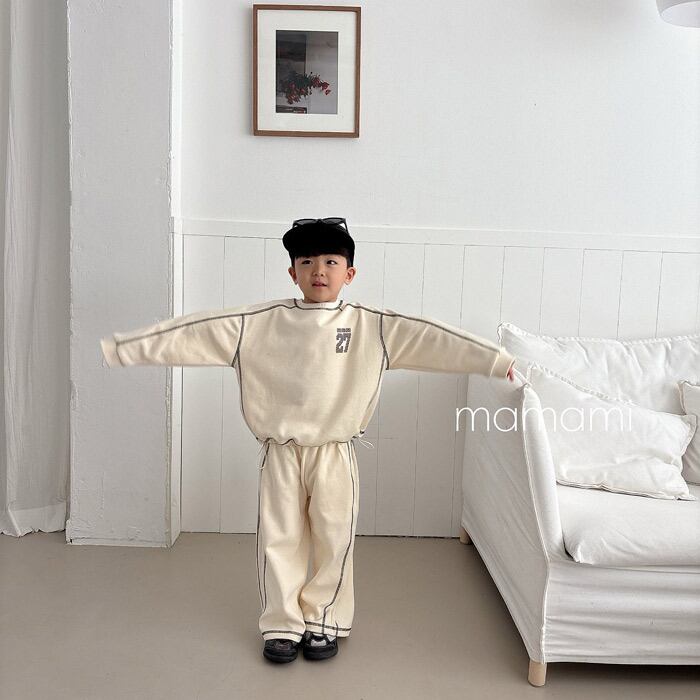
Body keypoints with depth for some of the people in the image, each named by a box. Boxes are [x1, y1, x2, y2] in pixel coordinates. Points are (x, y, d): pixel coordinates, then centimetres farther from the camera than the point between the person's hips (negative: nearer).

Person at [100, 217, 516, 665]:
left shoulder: (372, 326, -6)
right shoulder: (258, 322, -5)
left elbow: (426, 336, -12)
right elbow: (194, 331, -7)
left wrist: (497, 360, -18)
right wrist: (118, 348, -10)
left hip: (336, 453, 0)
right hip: (280, 453, 1)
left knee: (334, 540, 9)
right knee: (279, 539, 10)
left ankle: (325, 622, 30)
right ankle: (283, 624, 28)